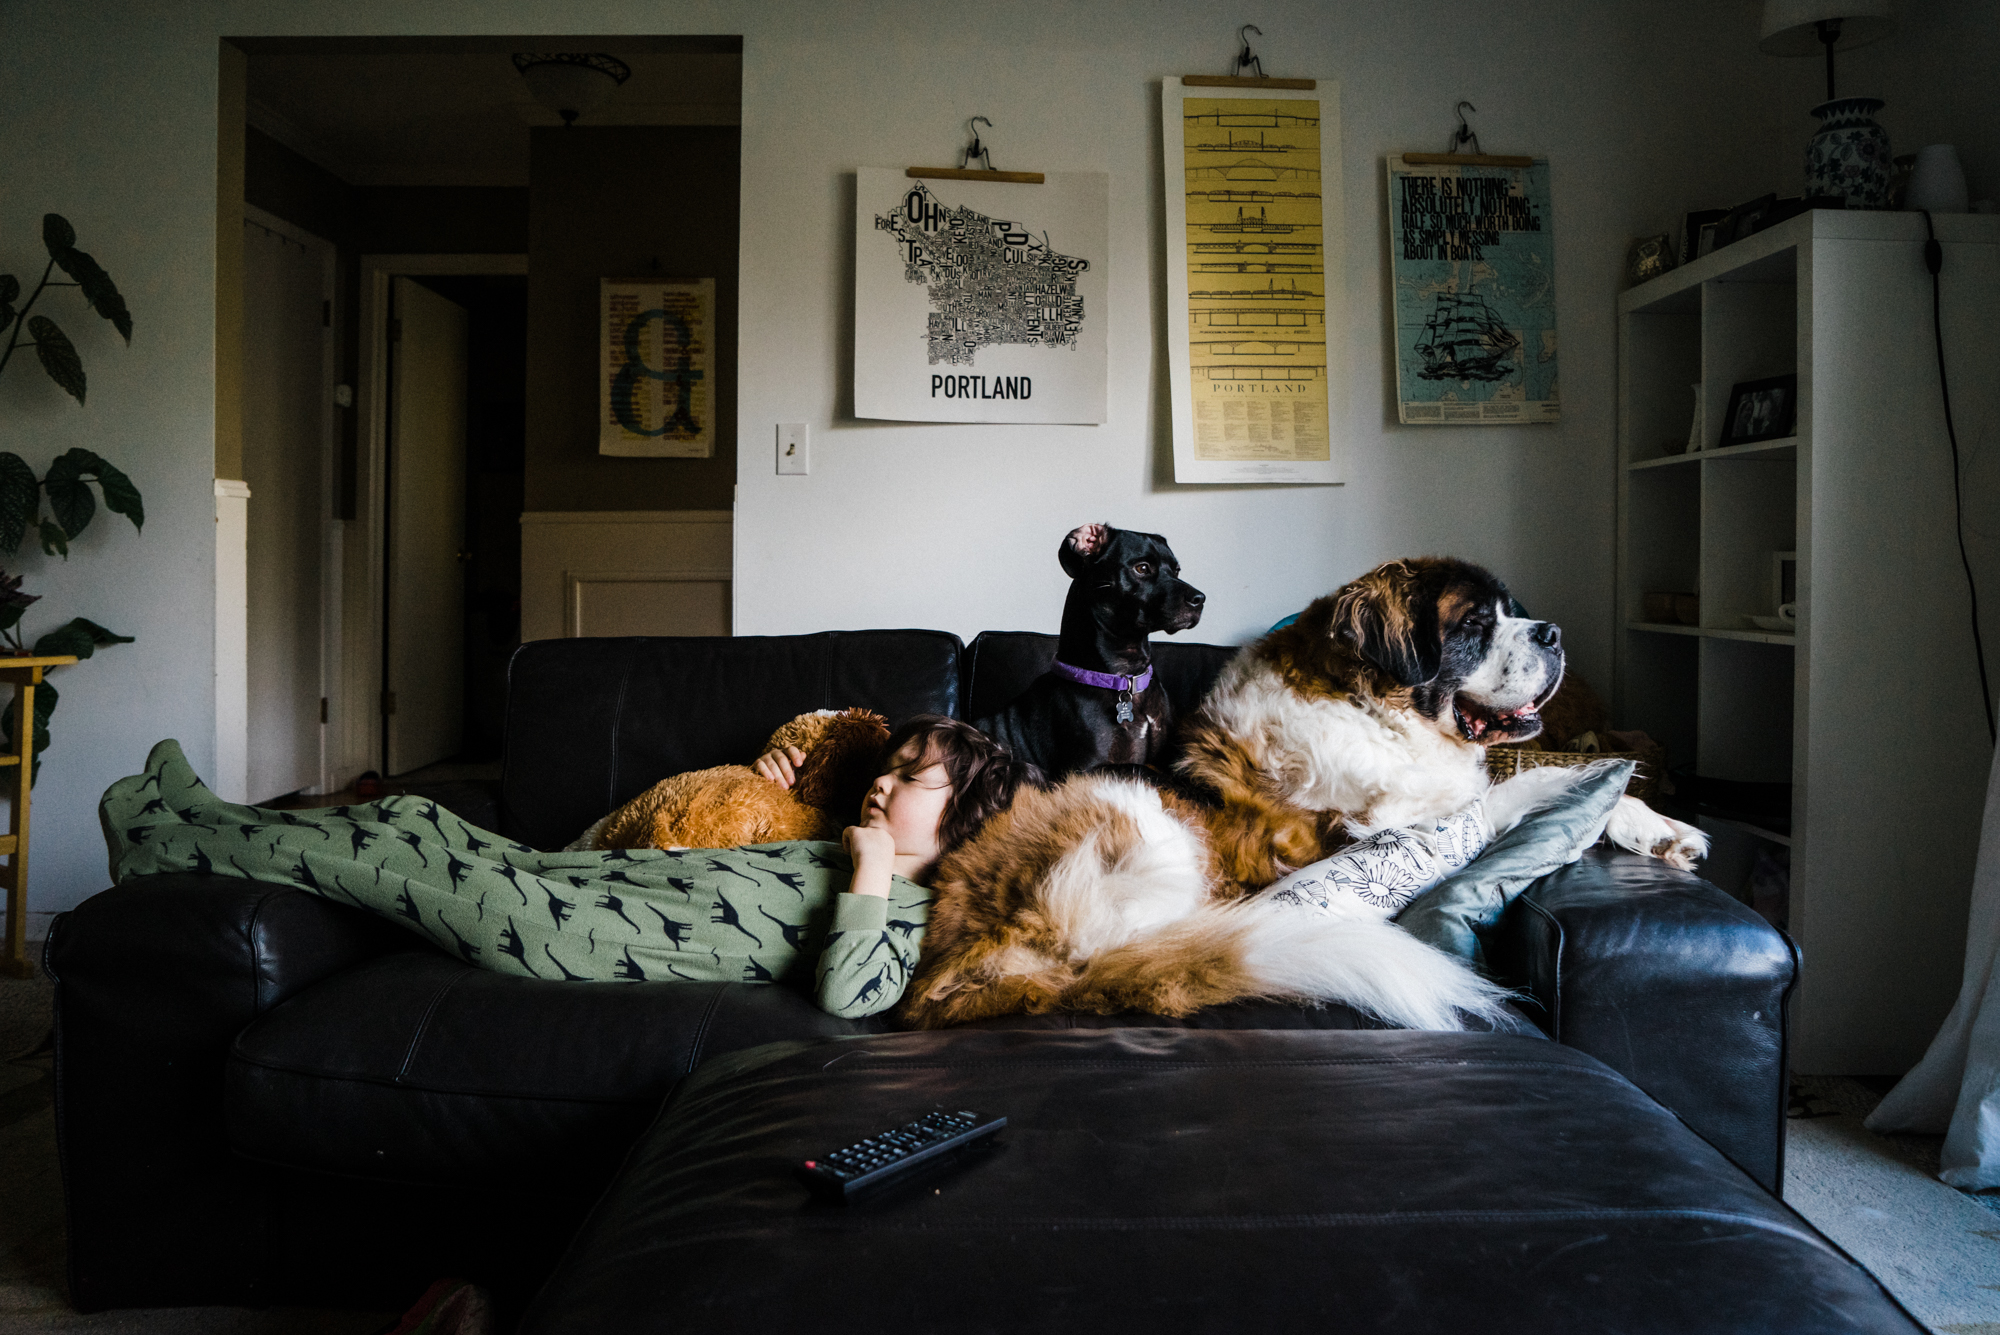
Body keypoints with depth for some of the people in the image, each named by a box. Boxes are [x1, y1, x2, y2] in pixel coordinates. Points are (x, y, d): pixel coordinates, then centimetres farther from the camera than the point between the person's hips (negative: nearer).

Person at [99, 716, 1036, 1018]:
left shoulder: (907, 912, -12)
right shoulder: (841, 851, 14)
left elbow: (848, 997, -32)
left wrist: (871, 875, -24)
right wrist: (779, 771, 17)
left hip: (570, 936, -8)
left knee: (381, 861, -3)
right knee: (413, 819, 8)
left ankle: (165, 844, 16)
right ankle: (197, 822, 26)